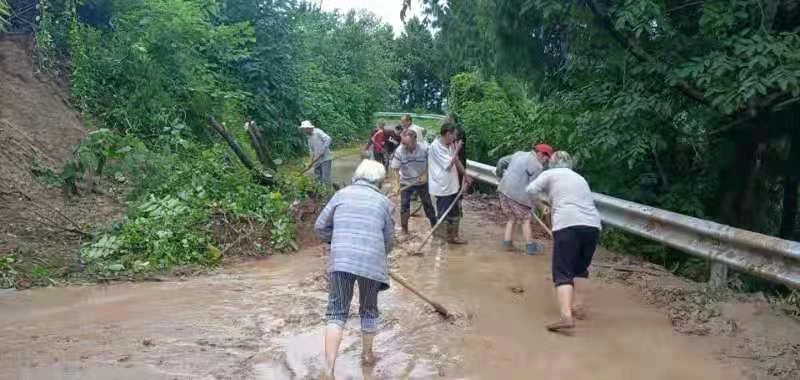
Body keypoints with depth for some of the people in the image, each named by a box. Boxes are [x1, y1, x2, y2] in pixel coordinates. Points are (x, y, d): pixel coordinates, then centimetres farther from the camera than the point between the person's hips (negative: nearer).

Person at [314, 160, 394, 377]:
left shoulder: (342, 194, 12)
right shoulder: (384, 202, 10)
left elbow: (320, 227, 12)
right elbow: (388, 240, 13)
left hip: (341, 260, 0)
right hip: (372, 261, 0)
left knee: (336, 312, 3)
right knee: (369, 310, 21)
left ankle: (329, 371, -7)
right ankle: (367, 354, 40)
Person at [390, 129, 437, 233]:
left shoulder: (424, 149, -20)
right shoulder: (399, 151, -21)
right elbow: (396, 169, -16)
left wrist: (425, 174, -16)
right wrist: (397, 184, -23)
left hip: (421, 181, 0)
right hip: (405, 183, 0)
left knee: (427, 204, 12)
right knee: (404, 206, 4)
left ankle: (434, 224, 29)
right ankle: (404, 229, 18)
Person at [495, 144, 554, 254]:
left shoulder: (519, 154, 13)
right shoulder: (537, 166, -9)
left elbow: (502, 162, 19)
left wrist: (500, 175, 35)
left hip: (503, 190, 8)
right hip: (517, 195, -7)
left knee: (512, 218, 20)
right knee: (525, 219, 6)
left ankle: (507, 242, 16)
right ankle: (530, 246, 12)